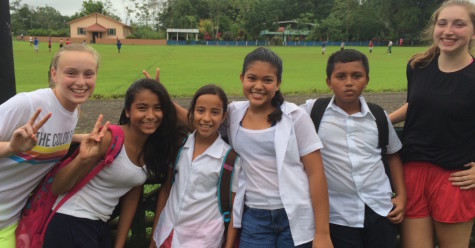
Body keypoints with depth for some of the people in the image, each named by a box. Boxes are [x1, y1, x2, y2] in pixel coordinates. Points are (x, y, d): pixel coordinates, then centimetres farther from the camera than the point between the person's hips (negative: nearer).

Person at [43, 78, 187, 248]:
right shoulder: (110, 138, -20)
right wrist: (82, 159, -35)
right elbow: (57, 188, -17)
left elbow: (131, 197, 7)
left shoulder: (154, 148, -1)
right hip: (71, 223, -6)